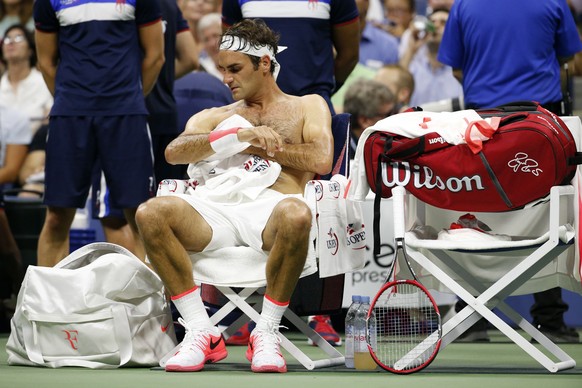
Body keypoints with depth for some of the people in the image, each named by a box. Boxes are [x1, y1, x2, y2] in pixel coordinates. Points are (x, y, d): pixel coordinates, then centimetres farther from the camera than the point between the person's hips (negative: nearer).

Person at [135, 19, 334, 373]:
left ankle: (267, 331, -25)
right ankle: (201, 331, -24)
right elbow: (174, 151, 6)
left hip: (270, 208, -3)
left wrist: (257, 145, 5)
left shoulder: (308, 106, 24)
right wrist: (240, 135, -8)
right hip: (217, 210, 3)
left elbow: (321, 160, 3)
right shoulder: (214, 117, 29)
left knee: (295, 214, -42)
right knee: (151, 213, -29)